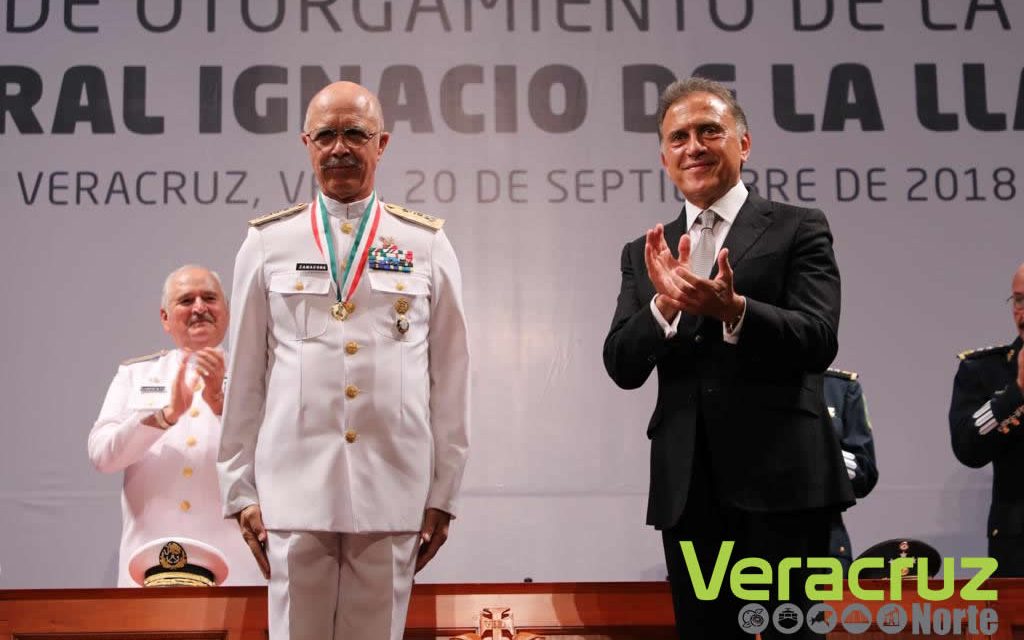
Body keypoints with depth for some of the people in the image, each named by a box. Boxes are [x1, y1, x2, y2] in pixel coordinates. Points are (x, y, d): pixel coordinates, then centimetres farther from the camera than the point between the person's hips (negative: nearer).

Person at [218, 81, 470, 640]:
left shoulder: (428, 246, 6)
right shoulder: (267, 243, 7)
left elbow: (450, 375, 6)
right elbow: (244, 374, 7)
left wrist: (444, 492, 5)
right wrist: (240, 488, 5)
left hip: (394, 494, 0)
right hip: (293, 491, 0)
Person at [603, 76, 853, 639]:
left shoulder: (799, 230, 2)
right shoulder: (645, 252, 13)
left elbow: (819, 342, -11)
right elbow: (622, 367, 2)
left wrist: (733, 309, -29)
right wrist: (664, 304, -17)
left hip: (783, 479, -3)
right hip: (688, 488, 4)